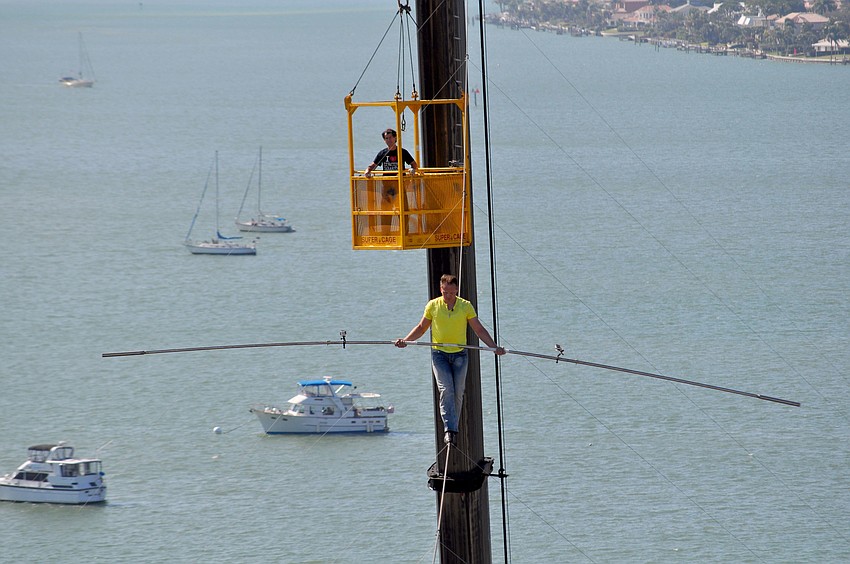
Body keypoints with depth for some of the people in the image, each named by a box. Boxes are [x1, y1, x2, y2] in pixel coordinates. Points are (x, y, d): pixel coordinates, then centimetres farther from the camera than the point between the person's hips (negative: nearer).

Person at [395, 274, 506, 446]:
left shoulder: (465, 306, 1)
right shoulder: (433, 306, 2)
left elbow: (479, 330, 5)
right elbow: (421, 327, 13)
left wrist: (494, 347, -4)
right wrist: (405, 340, 0)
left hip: (459, 354, 1)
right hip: (439, 354, -1)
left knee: (457, 393, 2)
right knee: (446, 389, -17)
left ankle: (453, 427, 15)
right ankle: (449, 429, -22)